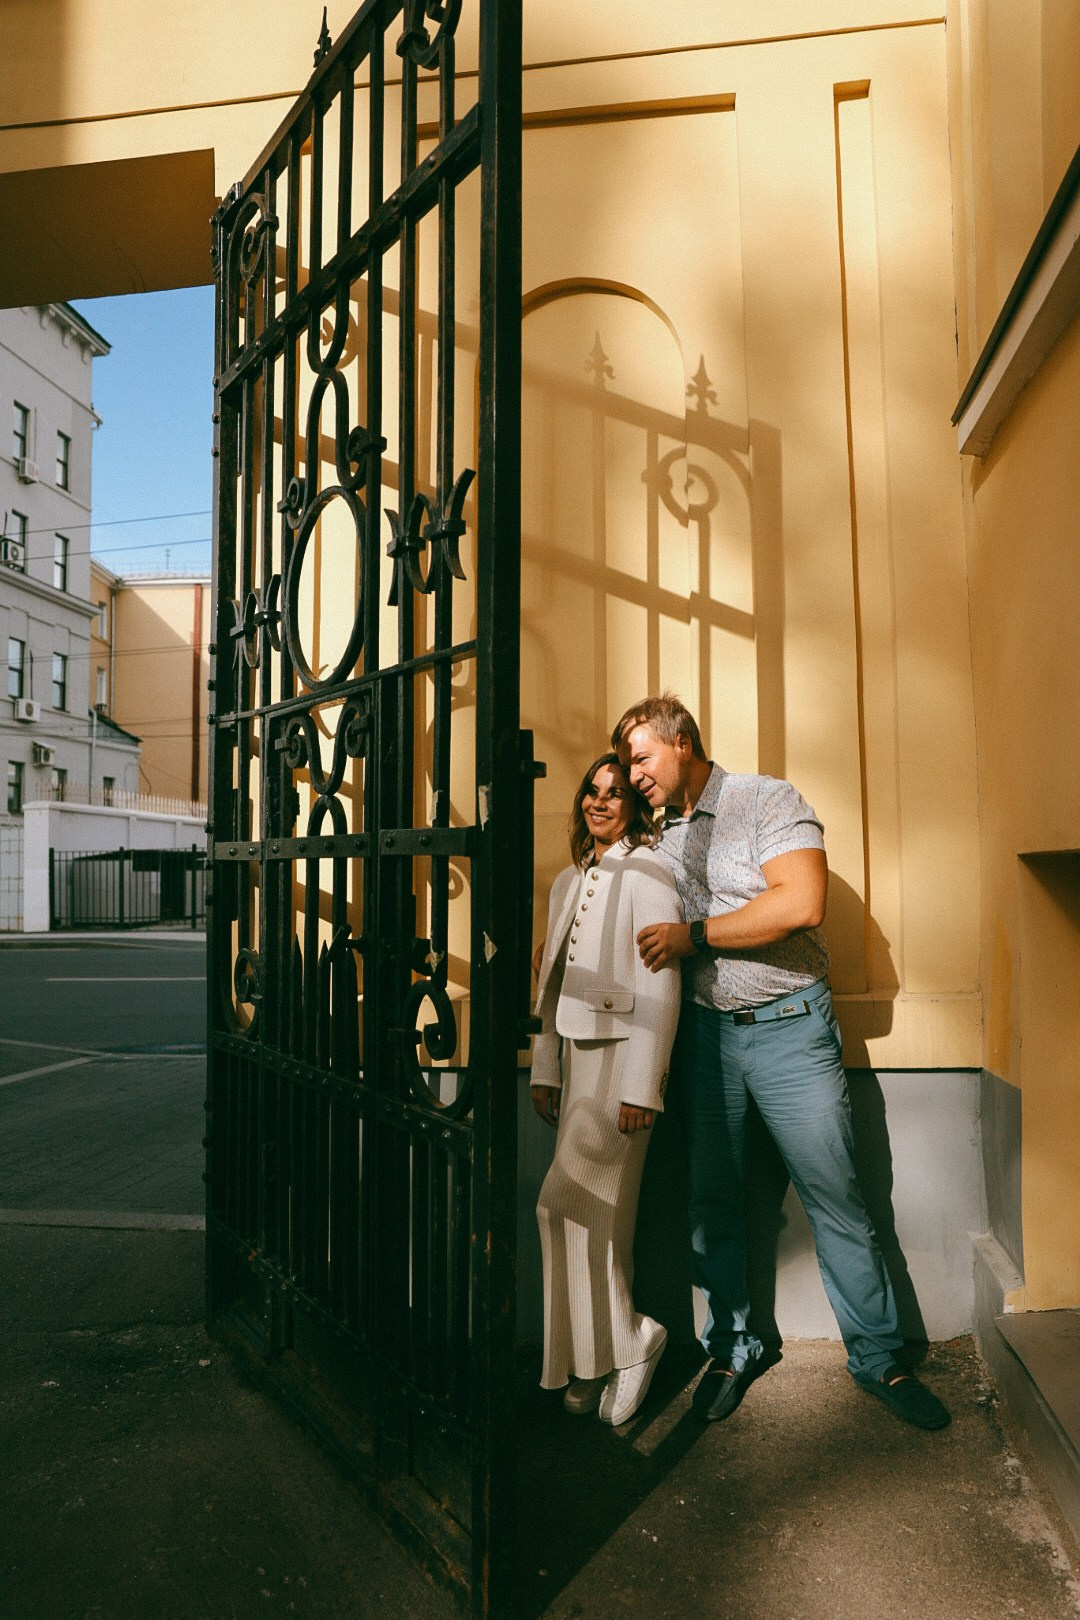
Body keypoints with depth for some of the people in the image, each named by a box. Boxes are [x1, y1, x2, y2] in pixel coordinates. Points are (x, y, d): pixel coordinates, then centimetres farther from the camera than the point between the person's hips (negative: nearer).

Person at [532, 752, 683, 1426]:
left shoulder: (649, 872, -8)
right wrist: (544, 1069, 14)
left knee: (567, 1200, -9)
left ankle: (623, 1343, 10)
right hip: (576, 1055, 7)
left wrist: (642, 1087, -19)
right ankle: (600, 1362, 22)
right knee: (597, 1211, 11)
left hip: (623, 1054, -7)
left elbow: (661, 985, -15)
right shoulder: (570, 881, 16)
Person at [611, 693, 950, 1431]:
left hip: (788, 1028, -5)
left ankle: (879, 1357, 22)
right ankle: (734, 1347, 29)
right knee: (711, 1202, 10)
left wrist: (694, 935, -16)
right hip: (702, 1032, 5)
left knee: (837, 1198, 4)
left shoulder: (769, 801, -6)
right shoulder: (659, 838, 12)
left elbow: (802, 904, -21)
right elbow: (645, 940, 20)